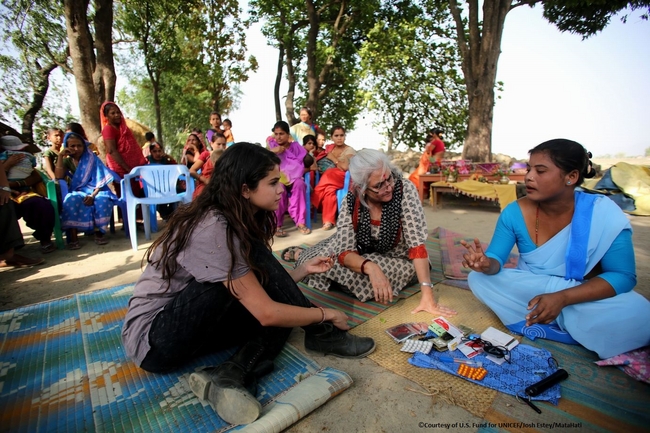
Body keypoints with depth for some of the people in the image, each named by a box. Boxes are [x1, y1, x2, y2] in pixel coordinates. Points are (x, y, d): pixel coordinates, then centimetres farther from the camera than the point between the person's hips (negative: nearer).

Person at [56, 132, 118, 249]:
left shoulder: (91, 158, 2)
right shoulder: (67, 161, 10)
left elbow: (100, 179, -6)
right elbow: (59, 176, -7)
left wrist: (93, 195, -21)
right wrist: (60, 156, -7)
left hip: (95, 190, -1)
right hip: (78, 192, 2)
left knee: (103, 200, -36)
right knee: (71, 200, -34)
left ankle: (99, 232, -18)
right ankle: (73, 237, -31)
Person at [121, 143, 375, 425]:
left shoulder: (239, 222, 0)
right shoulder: (212, 230, -28)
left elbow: (265, 288, 7)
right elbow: (266, 313, -28)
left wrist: (304, 270, -2)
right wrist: (325, 314, -14)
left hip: (195, 326, 8)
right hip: (152, 339, -8)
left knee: (285, 310, -8)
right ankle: (322, 334, -6)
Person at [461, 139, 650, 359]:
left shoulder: (604, 214, -18)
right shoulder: (515, 213, -15)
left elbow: (623, 275, -17)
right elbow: (496, 259, -11)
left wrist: (562, 298, -33)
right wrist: (486, 264, -37)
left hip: (585, 298, -2)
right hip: (530, 295, 3)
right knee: (478, 278, -21)